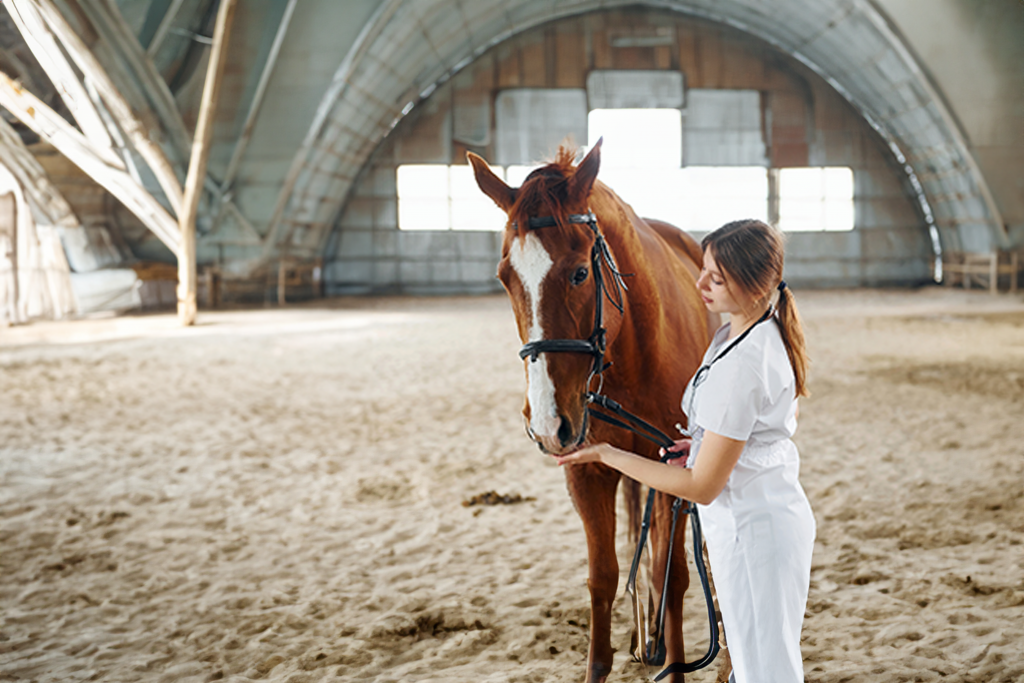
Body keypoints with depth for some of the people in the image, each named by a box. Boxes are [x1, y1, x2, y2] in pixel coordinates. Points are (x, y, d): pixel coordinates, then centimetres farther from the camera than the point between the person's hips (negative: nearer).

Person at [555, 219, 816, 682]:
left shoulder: (740, 366, -28)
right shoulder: (769, 333, 2)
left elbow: (702, 487, -22)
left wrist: (608, 455, -17)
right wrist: (709, 442, 6)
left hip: (751, 530, -10)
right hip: (778, 510, 10)